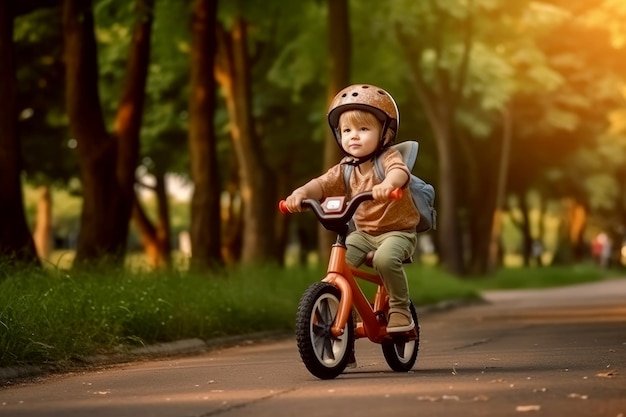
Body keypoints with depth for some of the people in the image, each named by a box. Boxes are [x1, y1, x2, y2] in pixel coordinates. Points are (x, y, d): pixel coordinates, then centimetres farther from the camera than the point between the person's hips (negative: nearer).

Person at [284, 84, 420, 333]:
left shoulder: (388, 157, -12)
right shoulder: (346, 169, 5)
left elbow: (400, 171, -34)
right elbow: (323, 183, -6)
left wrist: (388, 184, -59)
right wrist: (301, 192, -28)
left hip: (397, 231, -5)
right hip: (364, 233, 5)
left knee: (385, 258, -34)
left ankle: (400, 310, -16)